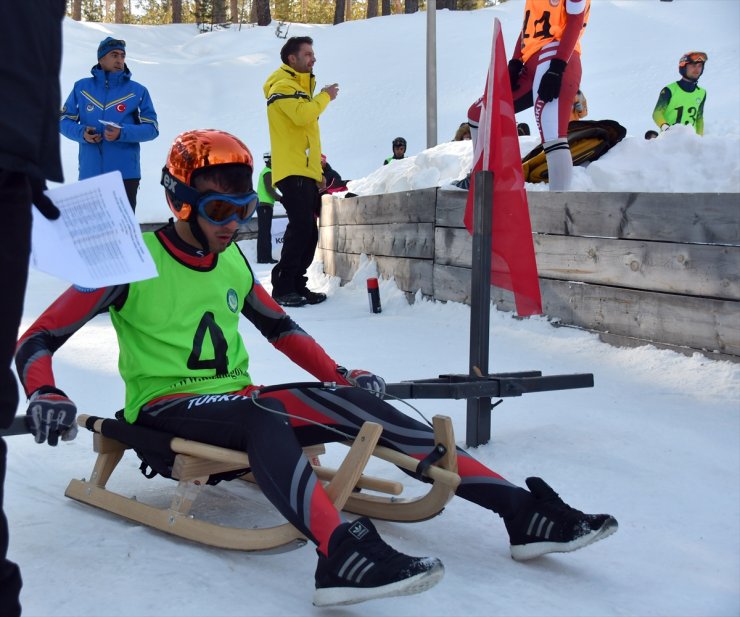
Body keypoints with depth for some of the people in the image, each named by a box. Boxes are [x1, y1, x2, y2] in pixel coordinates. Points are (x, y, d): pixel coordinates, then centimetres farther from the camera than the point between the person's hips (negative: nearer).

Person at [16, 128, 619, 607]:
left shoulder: (231, 262, 12)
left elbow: (279, 325, 26)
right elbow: (36, 342, -6)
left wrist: (338, 375, 16)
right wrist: (45, 396, -26)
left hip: (236, 400, 6)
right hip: (166, 411, -6)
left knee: (356, 404, -17)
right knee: (260, 415, -38)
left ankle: (522, 512, -26)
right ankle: (341, 555, -63)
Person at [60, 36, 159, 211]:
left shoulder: (138, 91, 5)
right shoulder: (81, 87, 9)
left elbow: (152, 128, 1)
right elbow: (64, 120, 12)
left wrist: (122, 133, -16)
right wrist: (81, 133, -10)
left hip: (126, 174, -1)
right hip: (89, 173, 2)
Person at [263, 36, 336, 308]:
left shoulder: (299, 85, 25)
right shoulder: (283, 85, -7)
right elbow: (302, 114, -25)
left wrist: (317, 171, 23)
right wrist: (325, 96, -7)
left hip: (306, 172, 10)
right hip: (292, 172, -10)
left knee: (308, 230, 8)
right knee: (301, 227, -16)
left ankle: (297, 285, 14)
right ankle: (283, 288, -13)